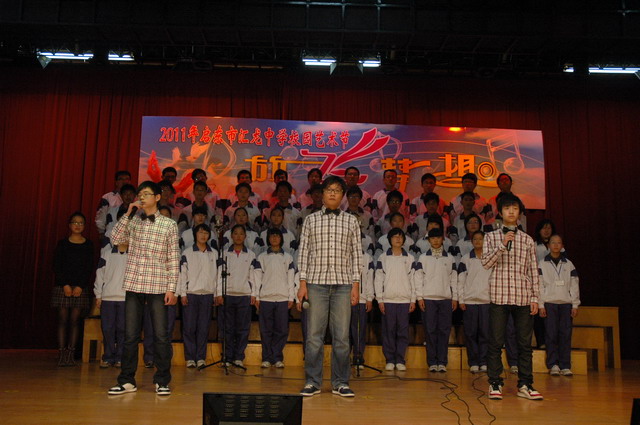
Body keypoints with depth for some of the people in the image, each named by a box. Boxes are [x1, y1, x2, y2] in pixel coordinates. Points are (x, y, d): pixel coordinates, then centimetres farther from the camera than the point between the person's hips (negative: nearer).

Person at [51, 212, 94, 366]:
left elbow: (89, 268, 3)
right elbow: (56, 266, 1)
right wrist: (65, 285, -9)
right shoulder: (62, 243, 6)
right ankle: (62, 353, -1)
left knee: (75, 319, -2)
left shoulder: (88, 245, 6)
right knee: (63, 319, -3)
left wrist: (80, 286, -8)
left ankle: (71, 353, 0)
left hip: (80, 287, 0)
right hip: (62, 286, 0)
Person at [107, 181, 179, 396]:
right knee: (130, 335, 8)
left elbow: (173, 259, 0)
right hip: (133, 285, 3)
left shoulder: (169, 225, 2)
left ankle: (162, 381, 13)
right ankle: (127, 380, 19)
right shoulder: (133, 222, 11)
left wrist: (172, 288, -6)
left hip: (157, 287, -3)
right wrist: (128, 213, -5)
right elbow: (115, 238, -4)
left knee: (161, 335, 1)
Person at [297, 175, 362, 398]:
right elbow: (304, 252, 6)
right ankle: (312, 382, 13)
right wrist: (303, 283, 0)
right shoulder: (311, 220, 8)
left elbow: (356, 254, 8)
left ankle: (340, 383, 14)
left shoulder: (351, 221, 10)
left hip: (343, 284, 1)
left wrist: (356, 285, 1)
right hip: (316, 282, 0)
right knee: (314, 335, 2)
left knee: (342, 336, 3)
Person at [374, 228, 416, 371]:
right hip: (388, 300, -1)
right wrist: (380, 299, -2)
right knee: (388, 331, -1)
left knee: (403, 331, 0)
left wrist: (413, 300, 3)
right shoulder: (383, 258, 8)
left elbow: (412, 279, 10)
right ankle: (389, 360, 7)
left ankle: (400, 360, 7)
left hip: (404, 300, 1)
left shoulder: (409, 258, 11)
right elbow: (378, 279, 4)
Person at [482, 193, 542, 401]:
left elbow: (533, 271, 10)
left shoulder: (528, 240, 12)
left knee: (525, 343, 5)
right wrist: (502, 245, -16)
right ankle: (495, 384, 9)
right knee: (496, 342, 0)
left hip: (523, 297, 2)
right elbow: (486, 263, -6)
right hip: (499, 296, -2)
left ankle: (525, 385, 14)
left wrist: (535, 298, 4)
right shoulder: (491, 237, 7)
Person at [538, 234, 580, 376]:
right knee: (551, 335, -4)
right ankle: (553, 365, 2)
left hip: (566, 303, 2)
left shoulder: (569, 264, 13)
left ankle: (565, 366, 3)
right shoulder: (542, 264, 7)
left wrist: (575, 305, 4)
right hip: (549, 303, -2)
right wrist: (541, 305, -4)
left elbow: (574, 285, 11)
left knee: (566, 334, -2)